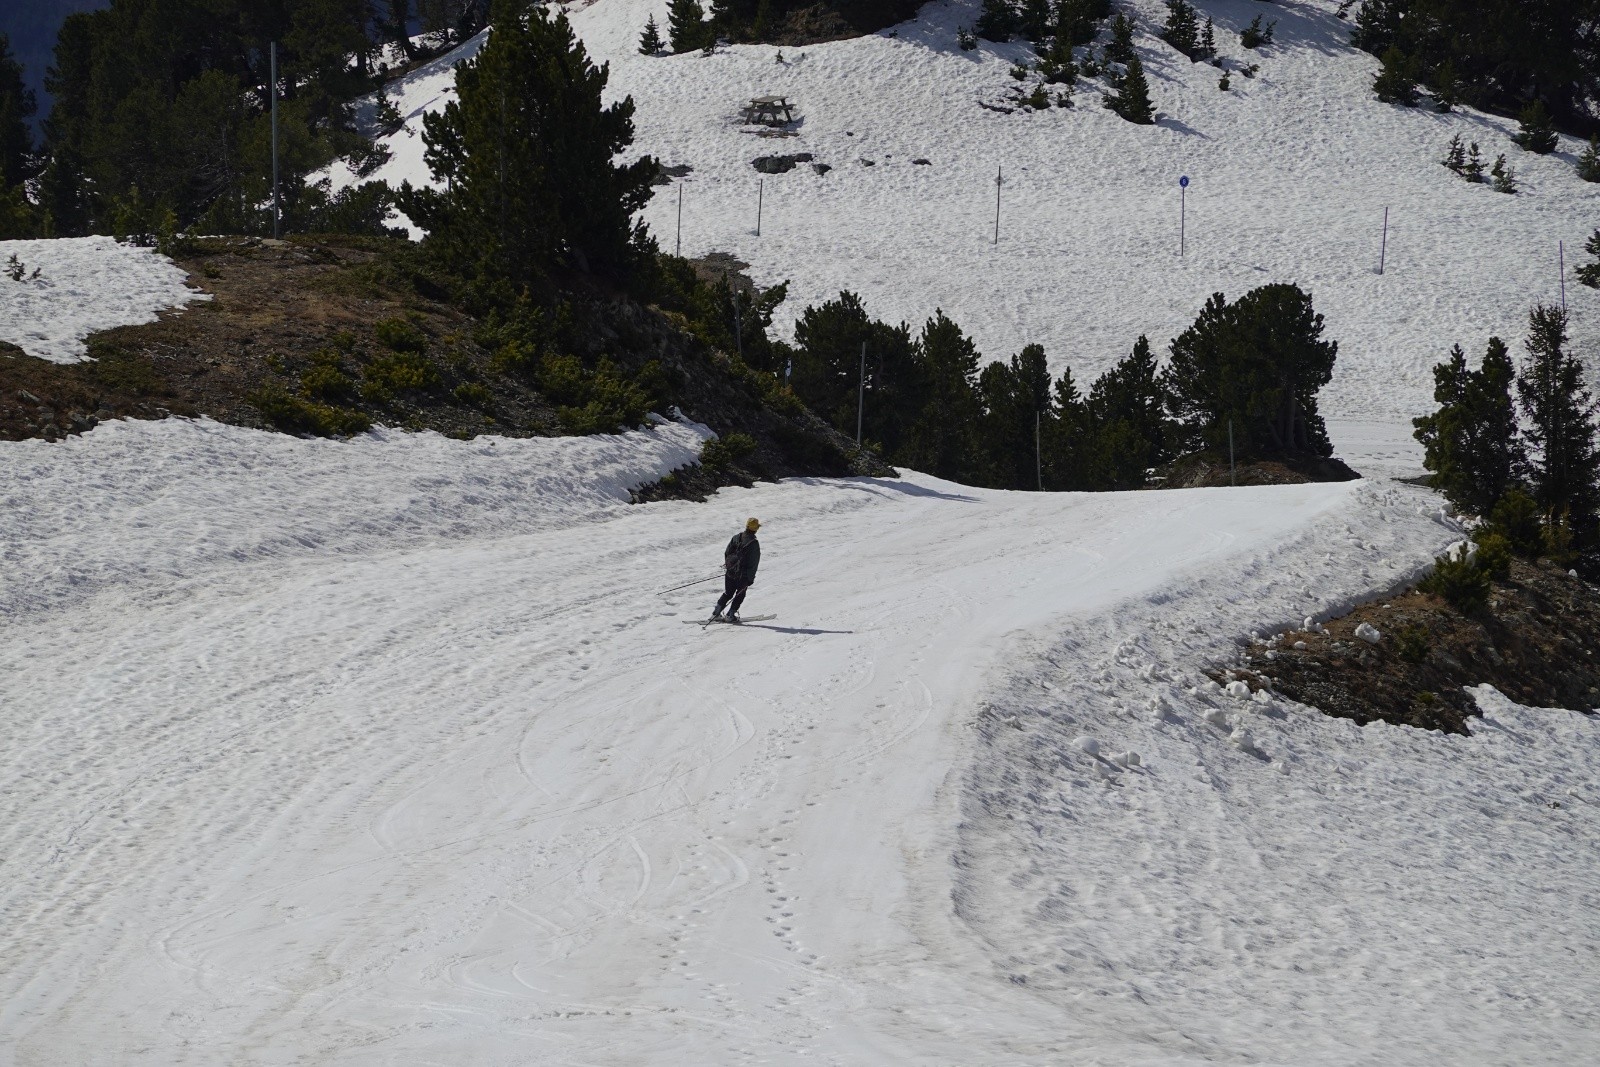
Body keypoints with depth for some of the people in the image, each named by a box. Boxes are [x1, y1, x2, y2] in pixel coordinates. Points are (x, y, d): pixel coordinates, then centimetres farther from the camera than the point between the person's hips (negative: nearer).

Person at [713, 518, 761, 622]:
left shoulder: (736, 537, 1)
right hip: (743, 575, -5)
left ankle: (716, 613, 14)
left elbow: (726, 553, 7)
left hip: (730, 572, 5)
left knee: (728, 593, 18)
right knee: (740, 594, 12)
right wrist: (751, 578, -6)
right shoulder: (754, 543, -14)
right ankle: (730, 615, 7)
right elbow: (754, 563, -13)